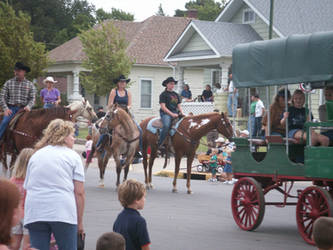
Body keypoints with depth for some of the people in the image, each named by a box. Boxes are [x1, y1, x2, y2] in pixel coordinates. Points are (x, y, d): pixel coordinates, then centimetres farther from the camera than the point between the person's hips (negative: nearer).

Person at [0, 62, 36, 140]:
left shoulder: (30, 85, 8)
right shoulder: (8, 83, 8)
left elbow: (32, 98, 5)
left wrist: (28, 106, -15)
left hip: (23, 108, 0)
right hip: (11, 108, 0)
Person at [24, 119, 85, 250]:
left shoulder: (35, 155, 19)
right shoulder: (72, 156, 7)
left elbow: (27, 188, 18)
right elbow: (79, 192, 0)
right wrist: (80, 222, 5)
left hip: (34, 213, 4)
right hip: (63, 212, -3)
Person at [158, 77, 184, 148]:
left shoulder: (176, 95, 20)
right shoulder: (163, 94, 0)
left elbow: (179, 105, 20)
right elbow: (163, 107, -9)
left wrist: (181, 113, -1)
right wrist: (172, 114, -18)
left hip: (175, 113, 7)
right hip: (165, 113, -6)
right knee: (166, 125, -34)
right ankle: (159, 144, -29)